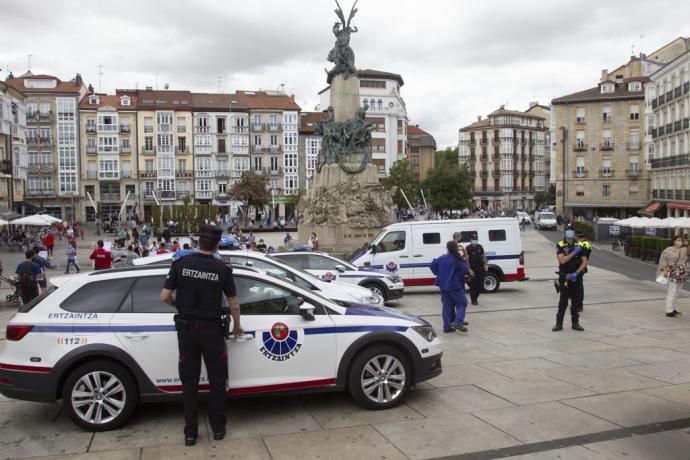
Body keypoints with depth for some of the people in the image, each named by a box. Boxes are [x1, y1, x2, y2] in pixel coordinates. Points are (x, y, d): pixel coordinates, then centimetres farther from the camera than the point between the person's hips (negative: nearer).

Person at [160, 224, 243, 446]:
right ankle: (218, 428, 21)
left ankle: (190, 432, 17)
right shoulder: (222, 269, -8)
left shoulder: (181, 263, -6)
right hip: (211, 330, -1)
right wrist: (237, 326, 14)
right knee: (217, 380, 14)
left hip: (186, 329, 2)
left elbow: (164, 296, -7)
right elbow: (234, 304, -2)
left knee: (189, 381, 11)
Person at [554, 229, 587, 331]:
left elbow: (584, 261, -1)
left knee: (576, 300, 8)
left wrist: (576, 273, -12)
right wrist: (574, 252, -21)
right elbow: (562, 260, -18)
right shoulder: (560, 246, -5)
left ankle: (575, 323, 17)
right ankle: (559, 324, 4)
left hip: (576, 277, 3)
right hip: (564, 277, -3)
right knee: (563, 301, -2)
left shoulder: (578, 246, 3)